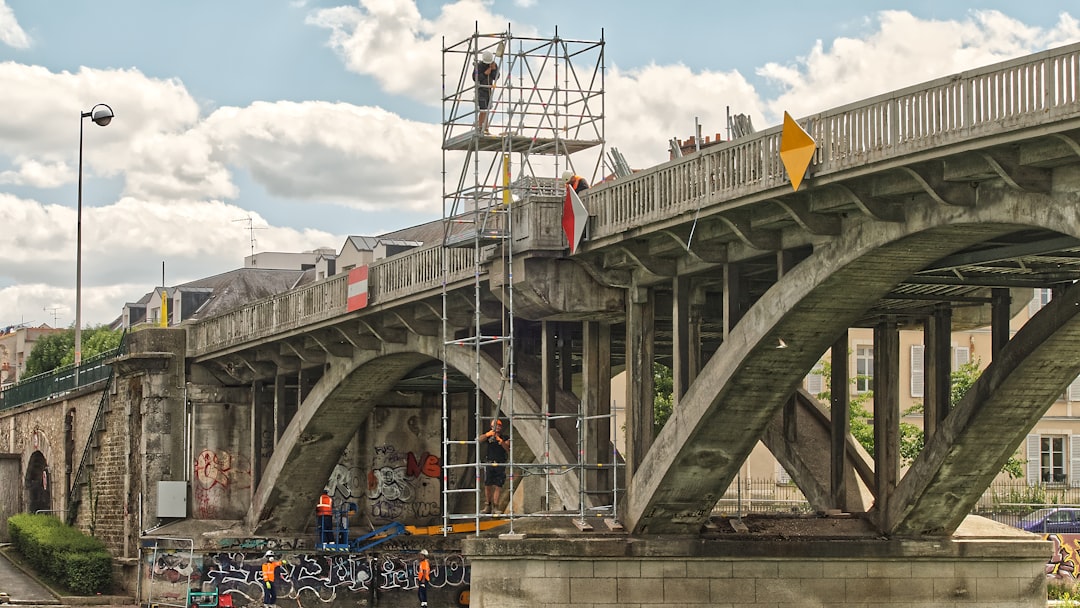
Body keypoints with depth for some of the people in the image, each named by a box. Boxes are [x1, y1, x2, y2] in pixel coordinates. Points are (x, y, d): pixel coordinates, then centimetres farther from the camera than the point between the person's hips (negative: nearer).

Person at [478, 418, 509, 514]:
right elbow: (480, 439, -7)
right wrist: (487, 435, -26)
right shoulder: (489, 436, 10)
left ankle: (495, 506, -9)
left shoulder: (505, 438, 10)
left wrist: (501, 441, -23)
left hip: (500, 465, -1)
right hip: (489, 463, 1)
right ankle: (488, 504, 16)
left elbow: (507, 448, -6)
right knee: (487, 485, 1)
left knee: (498, 486, -8)